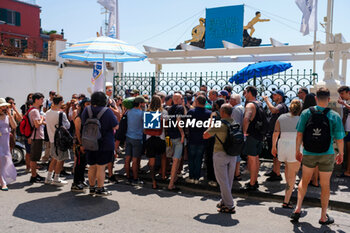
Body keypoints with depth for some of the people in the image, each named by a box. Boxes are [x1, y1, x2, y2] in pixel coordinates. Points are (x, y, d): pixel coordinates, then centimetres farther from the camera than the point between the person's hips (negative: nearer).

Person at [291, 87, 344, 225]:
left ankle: (298, 209, 11)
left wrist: (297, 151, 7)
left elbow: (299, 134, -5)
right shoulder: (335, 116, -9)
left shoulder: (306, 113, -7)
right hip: (326, 155, -1)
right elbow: (339, 139, -5)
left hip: (308, 154, 1)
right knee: (325, 185, 12)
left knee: (304, 181, 20)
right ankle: (323, 217, 22)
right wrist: (341, 154, 11)